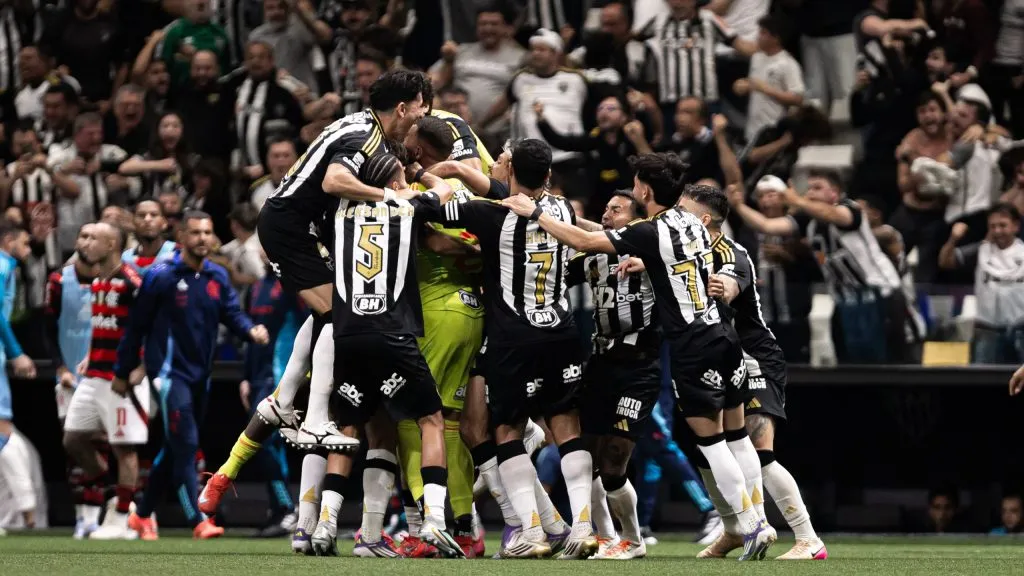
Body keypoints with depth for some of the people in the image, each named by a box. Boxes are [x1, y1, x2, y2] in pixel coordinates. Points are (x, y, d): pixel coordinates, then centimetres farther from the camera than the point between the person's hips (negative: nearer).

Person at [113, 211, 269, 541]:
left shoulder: (217, 277, 8)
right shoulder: (161, 277, -9)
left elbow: (232, 313, 4)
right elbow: (137, 325, -4)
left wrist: (251, 331, -20)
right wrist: (122, 373, -1)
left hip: (200, 375, 7)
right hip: (170, 373, -6)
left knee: (174, 451, 14)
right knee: (185, 446, -15)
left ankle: (143, 515, 29)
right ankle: (198, 522, -20)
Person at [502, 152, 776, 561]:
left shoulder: (650, 233, -13)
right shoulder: (693, 223, 9)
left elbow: (584, 242, -13)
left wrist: (534, 212, -4)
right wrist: (644, 264, 34)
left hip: (691, 347, -7)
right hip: (722, 334, 7)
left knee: (710, 439, -2)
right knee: (736, 435, 11)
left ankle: (751, 527, -5)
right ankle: (759, 521, 10)